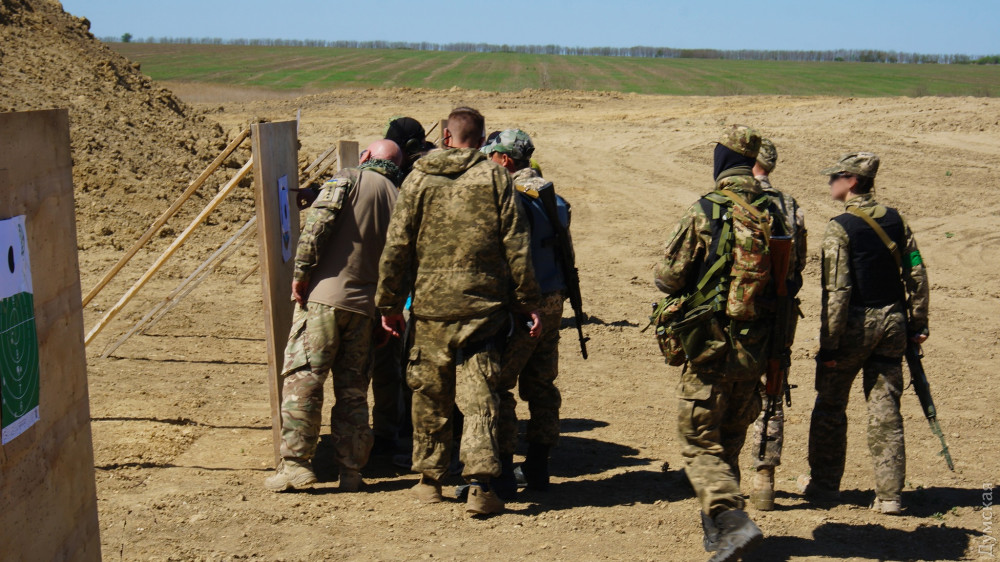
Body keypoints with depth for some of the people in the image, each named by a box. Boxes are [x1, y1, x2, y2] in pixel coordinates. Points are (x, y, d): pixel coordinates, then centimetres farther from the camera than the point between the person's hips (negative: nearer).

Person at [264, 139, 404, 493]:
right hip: (364, 305, 4)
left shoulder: (349, 179, 3)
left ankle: (295, 464, -7)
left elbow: (318, 221, -13)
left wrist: (301, 271, -11)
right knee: (353, 390, 11)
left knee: (302, 379, -2)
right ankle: (351, 472, 11)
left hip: (323, 295, -4)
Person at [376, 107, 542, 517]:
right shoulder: (495, 177, 1)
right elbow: (516, 245, -1)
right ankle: (480, 486, -10)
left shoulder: (419, 179, 3)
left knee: (430, 395, 13)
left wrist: (389, 303, 10)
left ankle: (429, 479, 23)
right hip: (483, 303, -1)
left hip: (430, 303, 1)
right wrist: (528, 302, 4)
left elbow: (397, 246, 3)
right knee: (479, 397, -1)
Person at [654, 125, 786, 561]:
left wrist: (691, 285, 11)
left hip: (712, 346, -5)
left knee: (700, 443, 2)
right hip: (756, 349, 5)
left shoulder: (705, 213, -14)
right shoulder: (774, 214, 0)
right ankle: (715, 524, 30)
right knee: (730, 440, 19)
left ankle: (733, 522, -14)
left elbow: (668, 278, -11)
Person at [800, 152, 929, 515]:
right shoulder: (895, 220, 4)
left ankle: (825, 484, 20)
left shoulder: (840, 227, -14)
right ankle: (889, 494, 8)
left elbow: (836, 291, -18)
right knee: (886, 409, 8)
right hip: (892, 321, 5)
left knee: (830, 406, 11)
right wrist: (917, 323, 13)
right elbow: (917, 274, 6)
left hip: (856, 322, -5)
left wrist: (828, 344, -14)